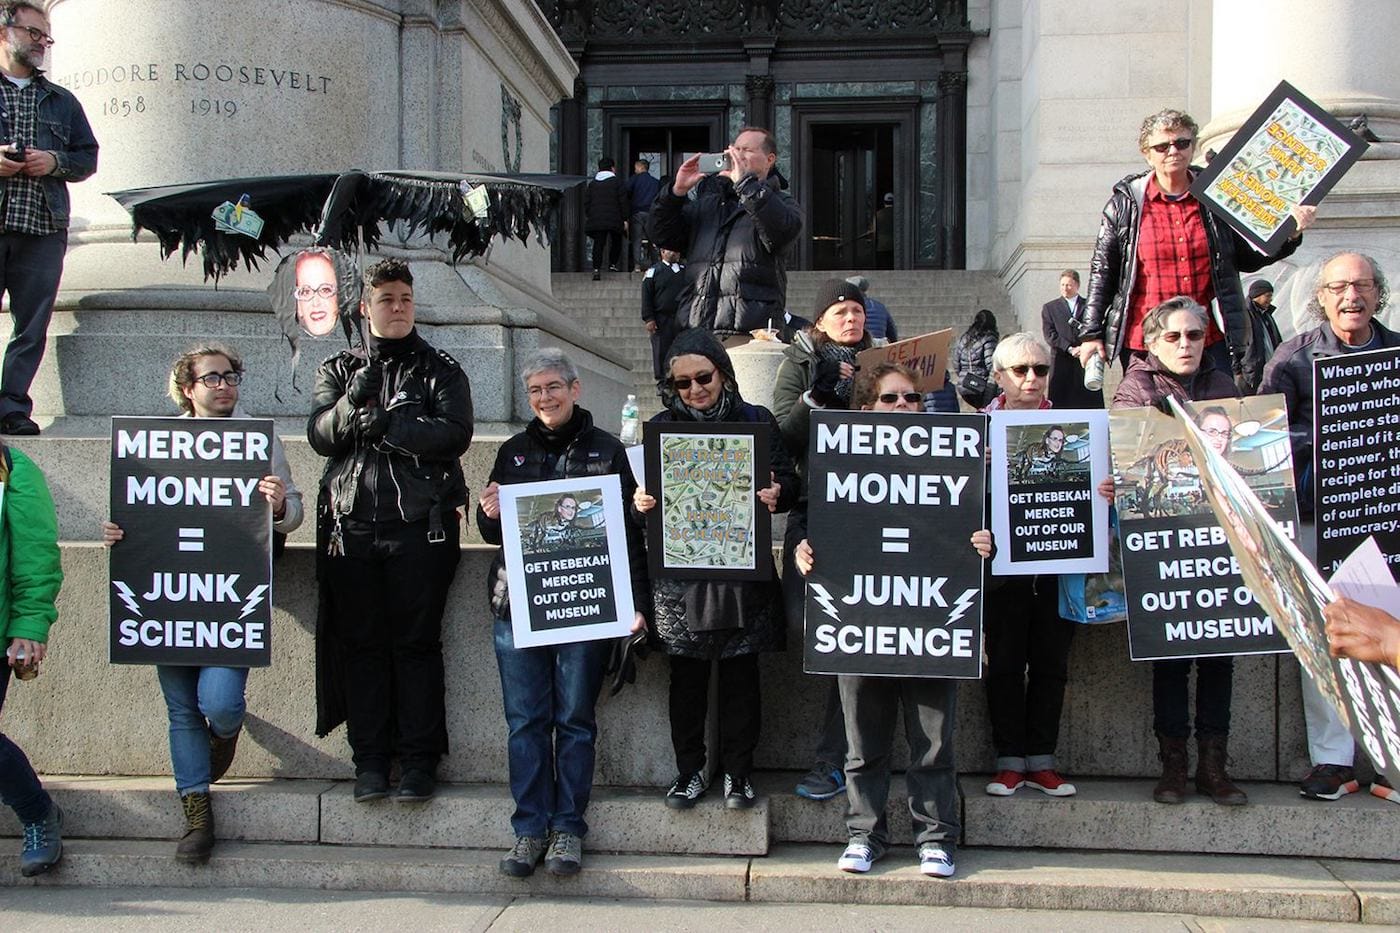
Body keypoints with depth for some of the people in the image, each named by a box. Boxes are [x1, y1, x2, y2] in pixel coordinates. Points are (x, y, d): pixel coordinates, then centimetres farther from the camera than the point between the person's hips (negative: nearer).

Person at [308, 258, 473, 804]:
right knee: (361, 644, 2)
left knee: (417, 643, -2)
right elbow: (319, 436, 2)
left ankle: (419, 759, 4)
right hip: (352, 526, 2)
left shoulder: (439, 370, 10)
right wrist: (353, 403, -17)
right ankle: (370, 759, 10)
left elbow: (455, 433, -7)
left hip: (420, 527, -2)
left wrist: (389, 425, -12)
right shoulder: (338, 371, 17)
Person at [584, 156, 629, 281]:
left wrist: (589, 216, 19)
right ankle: (612, 265, 19)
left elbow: (586, 202, 12)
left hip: (596, 220, 3)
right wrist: (625, 219, 0)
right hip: (614, 219, -3)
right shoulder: (617, 182, 0)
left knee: (598, 244, -2)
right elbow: (624, 202, -3)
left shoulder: (592, 183, 11)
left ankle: (596, 269, -14)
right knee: (616, 242, 18)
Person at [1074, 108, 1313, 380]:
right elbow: (1102, 272, 5)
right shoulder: (1125, 203, 4)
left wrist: (1289, 234, 2)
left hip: (1211, 341, 2)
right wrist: (1091, 334, 1)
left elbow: (1247, 259, 18)